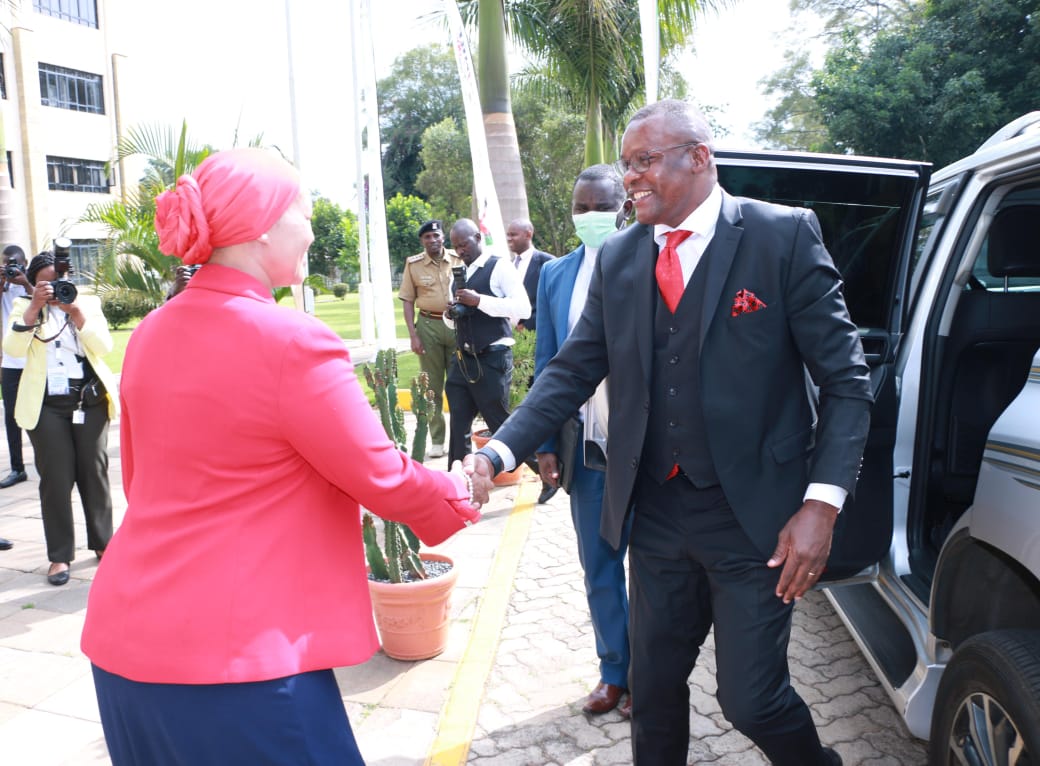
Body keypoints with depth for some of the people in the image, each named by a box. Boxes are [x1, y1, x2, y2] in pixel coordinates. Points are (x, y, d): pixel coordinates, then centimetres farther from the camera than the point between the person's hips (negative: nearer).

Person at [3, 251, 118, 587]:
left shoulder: (88, 303, 8)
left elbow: (104, 346, -6)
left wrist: (75, 311, -16)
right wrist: (35, 307, -15)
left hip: (90, 401, 1)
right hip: (46, 406, 0)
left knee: (94, 473, 7)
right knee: (56, 479, -1)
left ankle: (102, 543, 21)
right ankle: (59, 555, 7)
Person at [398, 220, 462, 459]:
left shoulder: (458, 260, 3)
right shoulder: (413, 264, 3)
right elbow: (408, 301, 4)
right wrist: (413, 335, -4)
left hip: (457, 323, 0)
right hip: (428, 325, 0)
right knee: (432, 385, 5)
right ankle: (437, 440, 13)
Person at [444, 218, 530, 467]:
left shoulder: (500, 267, -8)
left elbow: (523, 308, -20)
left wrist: (479, 300, -23)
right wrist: (451, 313, 0)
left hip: (492, 359, -7)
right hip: (462, 358, 7)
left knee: (500, 421, 1)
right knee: (458, 422, 7)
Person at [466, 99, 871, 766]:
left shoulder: (784, 235, -8)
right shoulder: (619, 259, 5)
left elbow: (845, 378, -8)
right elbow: (573, 370, 4)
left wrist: (822, 504, -17)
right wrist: (502, 450, -10)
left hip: (754, 513, -4)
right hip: (657, 515, 4)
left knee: (752, 699, 3)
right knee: (653, 686, 16)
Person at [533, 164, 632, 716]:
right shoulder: (555, 276, 5)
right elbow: (546, 365, 8)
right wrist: (545, 445, 2)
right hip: (586, 448, 4)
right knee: (598, 567, 15)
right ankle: (614, 671, 34)